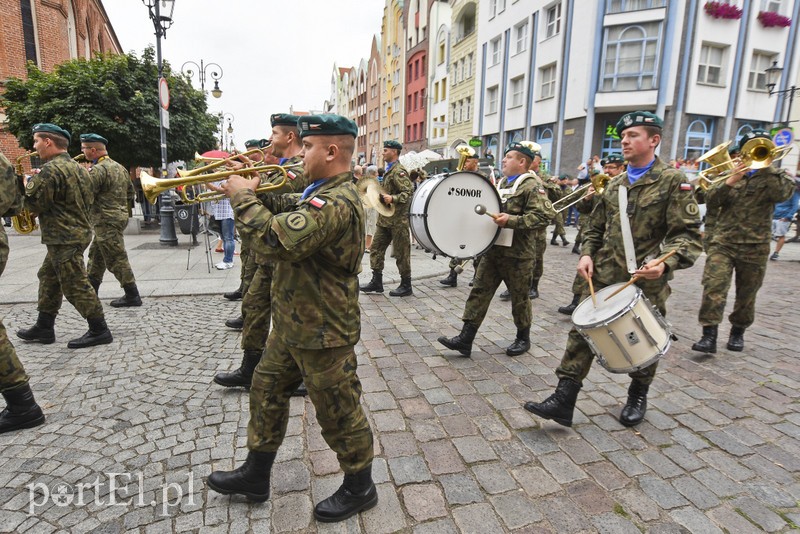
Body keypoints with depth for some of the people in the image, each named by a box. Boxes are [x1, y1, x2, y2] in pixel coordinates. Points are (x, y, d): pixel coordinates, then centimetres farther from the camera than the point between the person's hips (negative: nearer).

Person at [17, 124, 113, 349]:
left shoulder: (51, 169, -18)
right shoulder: (77, 167, 12)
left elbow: (35, 205, -17)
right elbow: (88, 198, 20)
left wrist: (30, 184, 2)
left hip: (64, 238, -10)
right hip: (79, 229, 10)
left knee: (75, 286, -5)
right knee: (48, 277, 18)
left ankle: (99, 331, 1)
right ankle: (44, 328, 26)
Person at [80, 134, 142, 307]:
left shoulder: (97, 170, -16)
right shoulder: (120, 167, 12)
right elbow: (131, 193, 18)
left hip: (107, 221, -10)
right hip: (120, 216, 10)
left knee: (116, 260, -4)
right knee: (96, 255, 20)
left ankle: (132, 296, 0)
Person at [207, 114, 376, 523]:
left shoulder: (336, 202, -26)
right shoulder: (323, 192, 9)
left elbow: (275, 239, -33)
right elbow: (288, 212, 17)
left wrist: (242, 198, -18)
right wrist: (259, 193, -1)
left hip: (321, 333, -10)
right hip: (294, 324, 11)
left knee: (338, 412, 7)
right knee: (266, 391, 21)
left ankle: (359, 488, 30)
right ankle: (255, 474, 40)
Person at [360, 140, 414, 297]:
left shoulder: (399, 171, -13)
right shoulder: (389, 170, 17)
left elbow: (408, 192, -22)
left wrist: (393, 198, -33)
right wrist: (382, 197, 16)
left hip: (397, 220, -10)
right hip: (385, 219, 10)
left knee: (401, 253, 0)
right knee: (375, 248, 9)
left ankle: (406, 286, 11)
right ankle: (377, 282, 16)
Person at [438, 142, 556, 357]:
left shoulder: (532, 186, -9)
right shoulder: (502, 183, 16)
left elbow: (544, 216, -20)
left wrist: (511, 221, -26)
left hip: (517, 253, -7)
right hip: (493, 249, 8)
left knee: (519, 297, 7)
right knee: (479, 292, 3)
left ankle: (523, 338, 27)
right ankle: (466, 338, 5)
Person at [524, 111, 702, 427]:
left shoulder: (673, 181, -5)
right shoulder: (614, 185, 12)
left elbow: (688, 234, -11)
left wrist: (666, 262, -29)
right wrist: (587, 254, 1)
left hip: (647, 282, -4)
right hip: (605, 277, 4)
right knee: (582, 333, -3)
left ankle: (638, 397, 38)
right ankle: (564, 400, 1)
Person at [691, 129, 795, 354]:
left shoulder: (775, 175, 9)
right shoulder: (731, 173, 11)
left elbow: (783, 193, -15)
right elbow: (710, 201, -3)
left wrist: (765, 165, -14)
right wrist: (730, 180, -16)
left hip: (755, 247, 1)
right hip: (723, 242, 0)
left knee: (746, 295, 10)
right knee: (714, 288, -16)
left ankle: (738, 332, 28)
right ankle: (709, 335, -16)